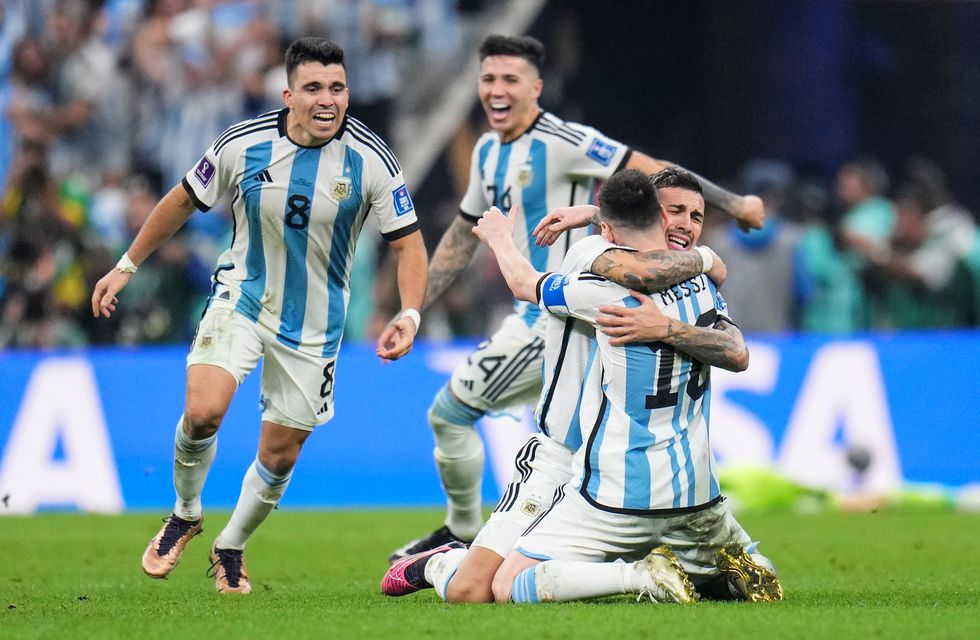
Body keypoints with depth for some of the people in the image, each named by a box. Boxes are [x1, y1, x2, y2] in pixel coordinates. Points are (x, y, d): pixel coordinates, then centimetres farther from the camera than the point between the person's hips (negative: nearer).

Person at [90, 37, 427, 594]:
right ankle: (186, 515, 6)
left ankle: (231, 548, 34)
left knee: (280, 457, 7)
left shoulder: (370, 160, -15)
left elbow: (409, 244, -8)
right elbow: (185, 201, 5)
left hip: (313, 328, 1)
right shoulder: (244, 145, -13)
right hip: (241, 301, -1)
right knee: (203, 411, -23)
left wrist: (409, 314, -25)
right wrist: (128, 265, 11)